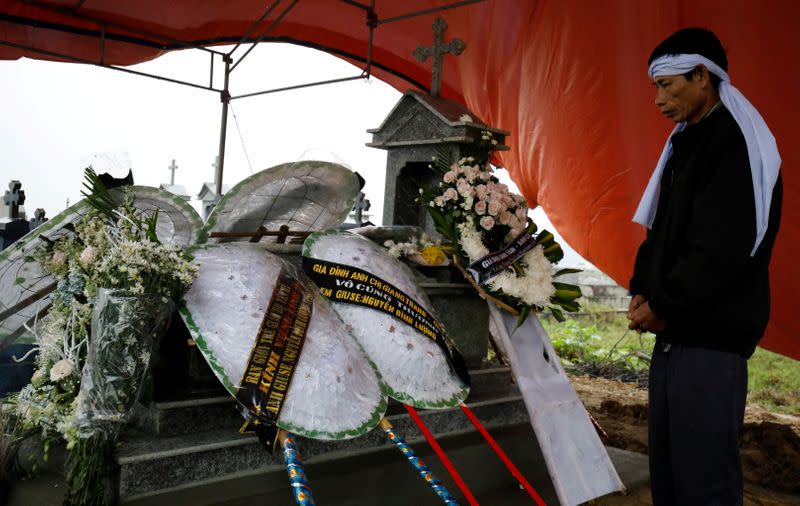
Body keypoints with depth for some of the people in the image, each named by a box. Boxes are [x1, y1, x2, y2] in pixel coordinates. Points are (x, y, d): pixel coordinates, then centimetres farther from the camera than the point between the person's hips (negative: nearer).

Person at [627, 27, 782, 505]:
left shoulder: (740, 144, -14)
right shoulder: (687, 141, 15)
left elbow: (723, 250, -20)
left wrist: (663, 305, -10)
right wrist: (643, 291, 2)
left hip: (712, 339, -9)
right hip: (673, 332, 9)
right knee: (667, 465, 17)